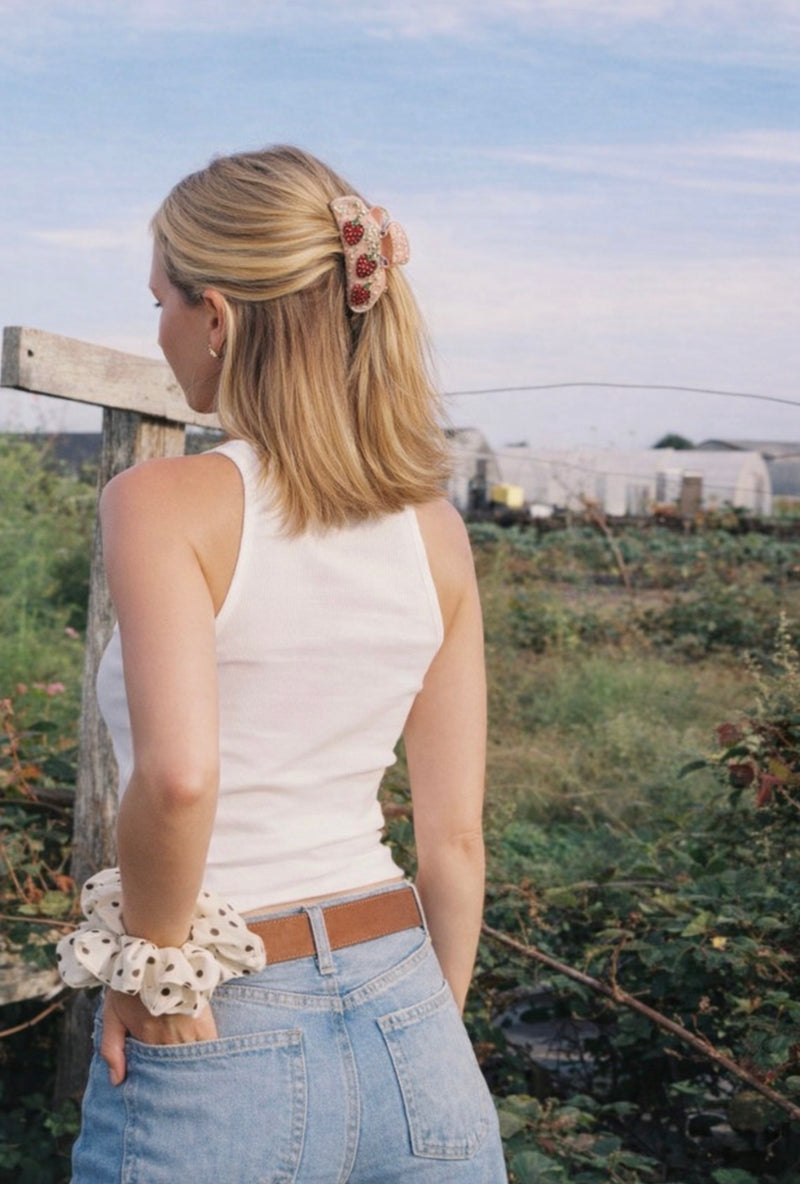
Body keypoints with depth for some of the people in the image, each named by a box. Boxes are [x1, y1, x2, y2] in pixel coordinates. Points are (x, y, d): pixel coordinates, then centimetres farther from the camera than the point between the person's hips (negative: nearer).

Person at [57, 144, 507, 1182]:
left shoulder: (165, 502, -13)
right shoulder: (435, 528, 1)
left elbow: (177, 774, -29)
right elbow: (457, 839, 5)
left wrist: (151, 963, -11)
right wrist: (426, 1038, 16)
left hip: (217, 1054, -4)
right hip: (408, 1026, 4)